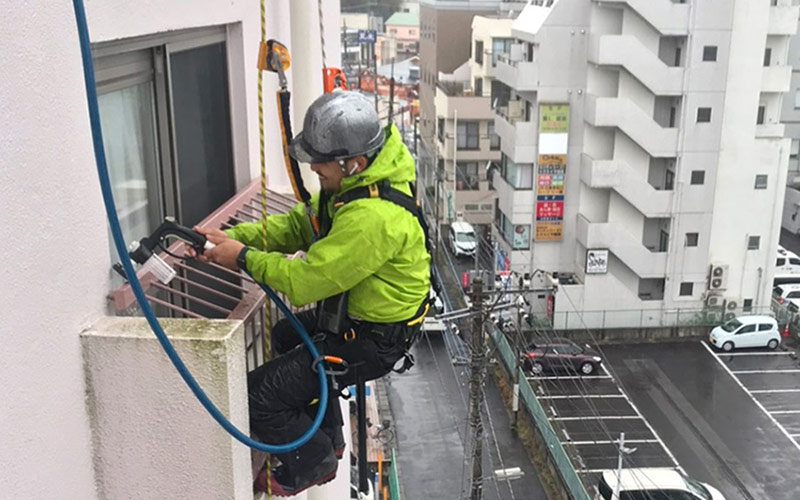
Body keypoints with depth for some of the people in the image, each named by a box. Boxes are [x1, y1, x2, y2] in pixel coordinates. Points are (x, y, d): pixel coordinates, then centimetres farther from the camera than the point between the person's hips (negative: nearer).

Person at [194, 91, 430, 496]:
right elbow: (299, 224, 4)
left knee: (258, 398, -9)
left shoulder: (373, 218, -35)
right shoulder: (356, 182, -2)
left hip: (371, 340, -10)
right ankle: (328, 435, 43)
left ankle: (314, 461, 20)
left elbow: (305, 279, -30)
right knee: (286, 336, 34)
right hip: (352, 312, 11)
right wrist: (235, 237, -7)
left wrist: (244, 258, -15)